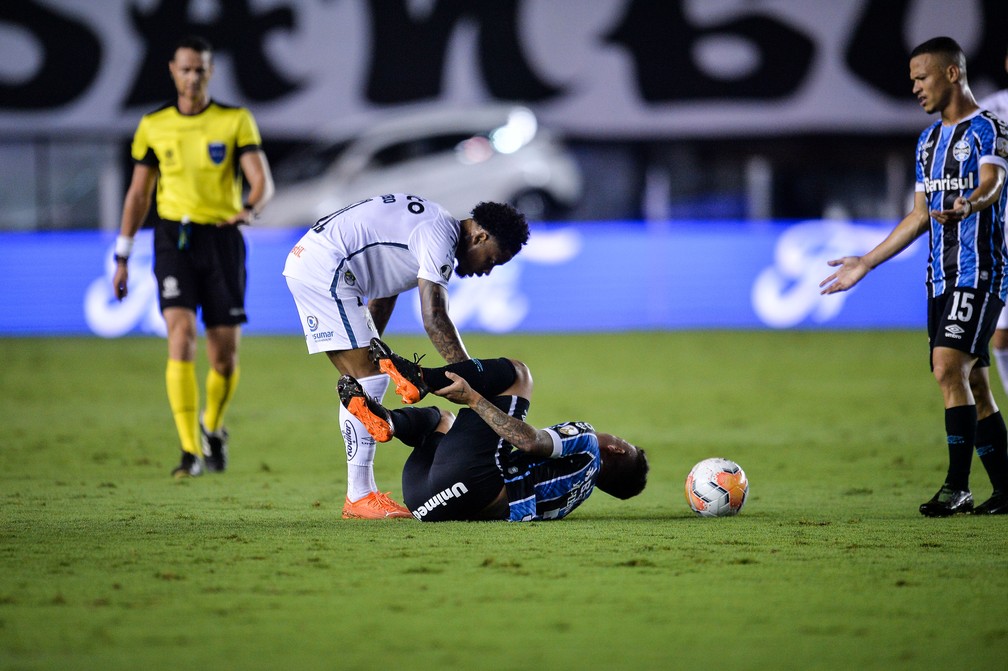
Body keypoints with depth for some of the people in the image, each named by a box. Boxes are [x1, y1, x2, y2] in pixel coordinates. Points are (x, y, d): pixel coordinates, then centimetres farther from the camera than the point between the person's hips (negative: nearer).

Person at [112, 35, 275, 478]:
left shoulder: (236, 121, 0)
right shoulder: (153, 126, 6)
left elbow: (262, 182, -9)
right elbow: (138, 193, 13)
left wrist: (249, 209, -32)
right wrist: (122, 257, 11)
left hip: (222, 238, 0)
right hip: (173, 237, 0)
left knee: (225, 353, 2)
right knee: (181, 335, -18)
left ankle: (212, 428, 33)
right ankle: (191, 453, -17)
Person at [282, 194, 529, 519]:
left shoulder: (430, 226, 17)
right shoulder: (440, 237, -15)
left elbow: (383, 295, 26)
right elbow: (434, 318, -21)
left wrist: (370, 349, 29)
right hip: (323, 269, -11)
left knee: (369, 378, 11)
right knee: (369, 379, -11)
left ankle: (361, 493, 13)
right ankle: (359, 496, -9)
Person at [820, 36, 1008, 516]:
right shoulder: (930, 139, 18)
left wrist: (968, 205, -49)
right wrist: (865, 264, 25)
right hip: (940, 279, 8)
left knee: (949, 367, -19)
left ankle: (957, 486, -18)